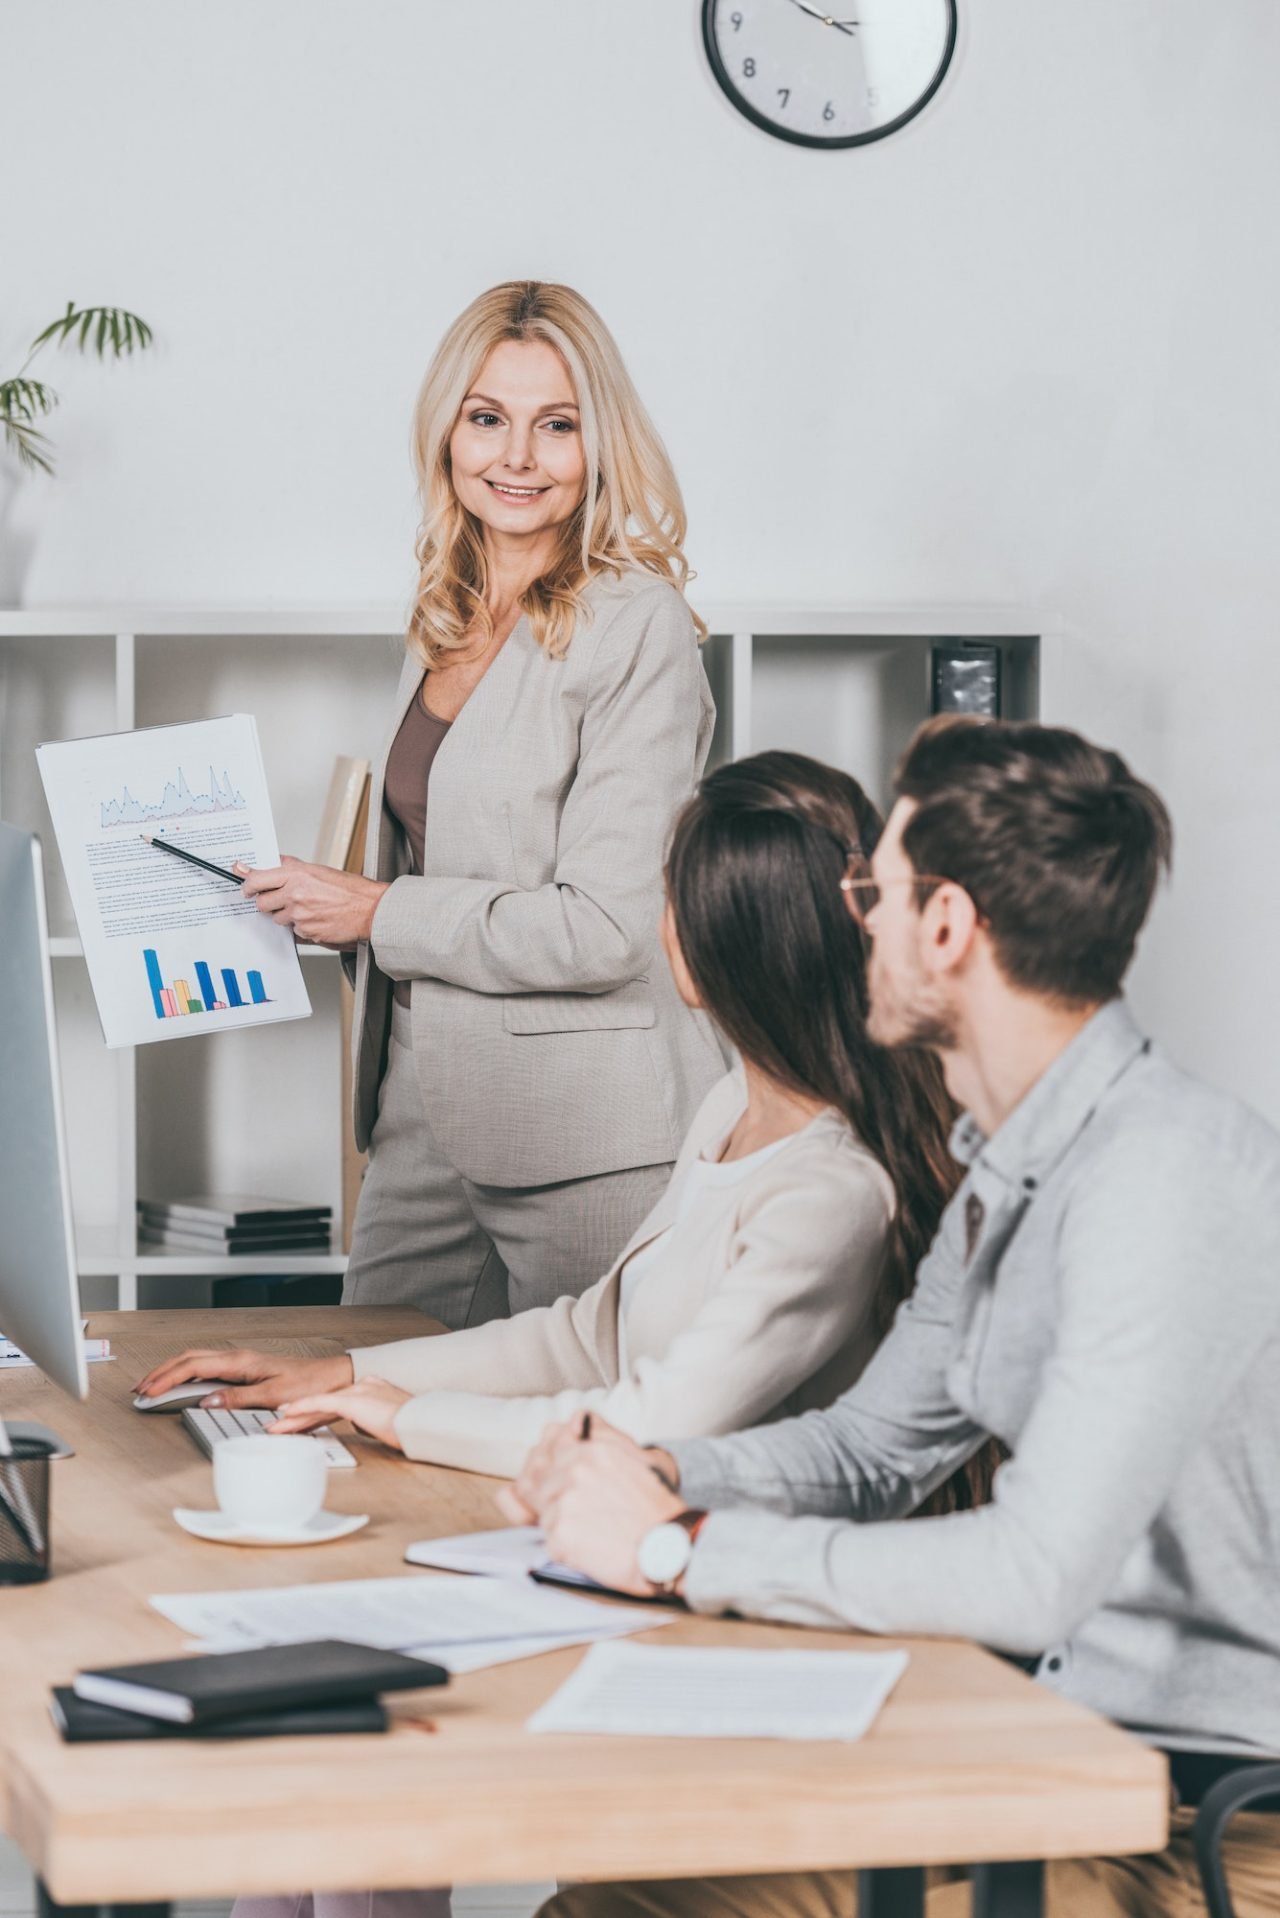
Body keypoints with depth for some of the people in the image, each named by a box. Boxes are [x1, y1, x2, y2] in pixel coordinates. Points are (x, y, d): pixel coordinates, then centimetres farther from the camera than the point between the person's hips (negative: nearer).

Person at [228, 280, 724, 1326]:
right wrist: (315, 906, 7)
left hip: (589, 1141, -8)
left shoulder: (637, 628, -13)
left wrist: (379, 914, -12)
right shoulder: (447, 623, 12)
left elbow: (604, 927, -19)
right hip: (425, 1113, 8)